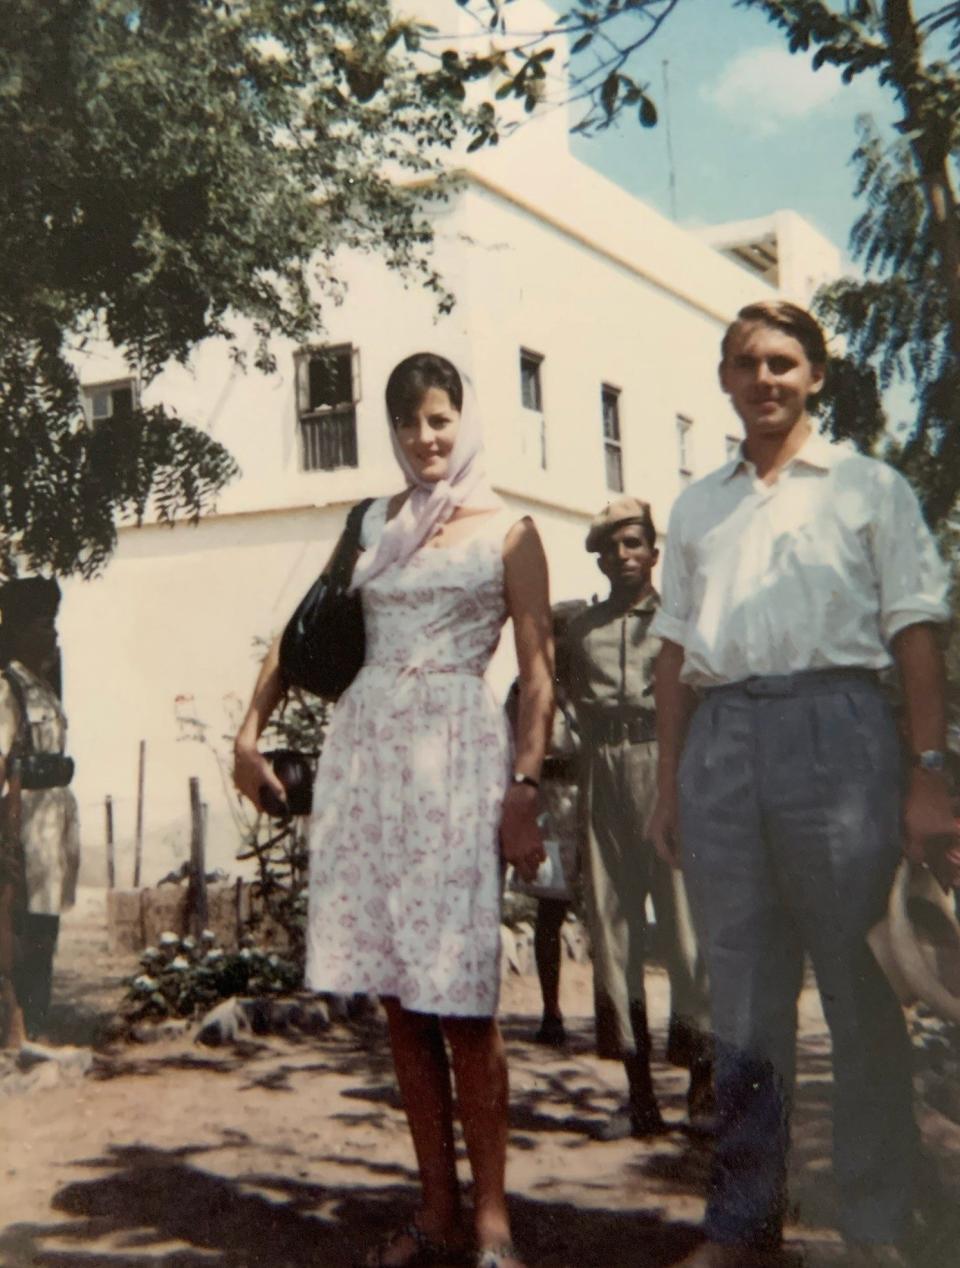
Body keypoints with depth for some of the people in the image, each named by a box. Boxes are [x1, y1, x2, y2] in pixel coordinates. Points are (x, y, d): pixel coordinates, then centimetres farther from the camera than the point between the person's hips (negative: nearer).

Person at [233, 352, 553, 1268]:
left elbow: (537, 671, 0)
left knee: (457, 996, -6)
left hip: (456, 752, -4)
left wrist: (524, 788, -10)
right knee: (396, 994, 5)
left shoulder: (506, 531, 6)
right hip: (363, 747, 4)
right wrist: (251, 728, 5)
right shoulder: (372, 524, 16)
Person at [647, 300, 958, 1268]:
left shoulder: (867, 487, 8)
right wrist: (670, 782, 11)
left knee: (861, 989, -2)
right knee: (742, 991, 7)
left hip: (831, 723, -3)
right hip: (719, 736, 4)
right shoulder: (696, 507, 19)